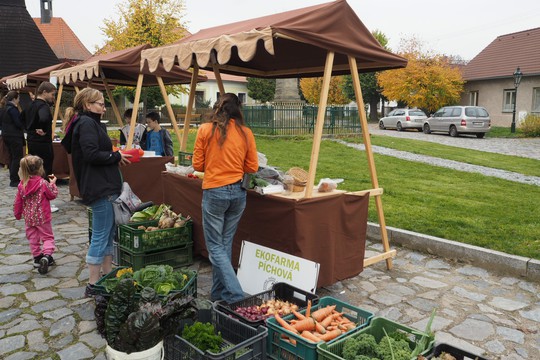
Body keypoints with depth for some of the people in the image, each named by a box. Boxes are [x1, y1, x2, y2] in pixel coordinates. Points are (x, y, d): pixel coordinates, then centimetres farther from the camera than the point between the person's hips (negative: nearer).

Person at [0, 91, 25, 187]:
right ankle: (14, 181, -5)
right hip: (14, 136, -9)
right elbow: (18, 123, -19)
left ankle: (13, 179, 20)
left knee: (12, 157, 15)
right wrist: (24, 126, 1)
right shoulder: (13, 109, -15)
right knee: (17, 158, -5)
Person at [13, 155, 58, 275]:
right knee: (48, 237, 4)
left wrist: (17, 214, 18)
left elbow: (17, 202, 5)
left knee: (33, 238, 16)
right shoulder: (43, 183, -17)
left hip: (29, 218, 4)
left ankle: (37, 258, 24)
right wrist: (53, 184, 9)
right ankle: (46, 256, -17)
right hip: (42, 217, -4)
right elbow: (53, 195, -4)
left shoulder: (22, 185, -2)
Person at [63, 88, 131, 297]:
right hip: (100, 188, -10)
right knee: (100, 236, -3)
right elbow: (91, 154, -23)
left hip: (105, 186, 10)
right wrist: (116, 157, -11)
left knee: (109, 233, 16)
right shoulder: (86, 124, -12)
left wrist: (116, 157, 6)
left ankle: (108, 275, 26)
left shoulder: (91, 123, 18)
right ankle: (93, 285, 8)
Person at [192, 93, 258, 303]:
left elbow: (198, 165, 0)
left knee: (215, 247, 6)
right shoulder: (245, 133, 0)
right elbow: (252, 167, 3)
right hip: (238, 193, 4)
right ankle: (218, 293, 28)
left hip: (214, 192, -4)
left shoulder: (205, 130, -5)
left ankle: (235, 296, -2)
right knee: (226, 244, 17)